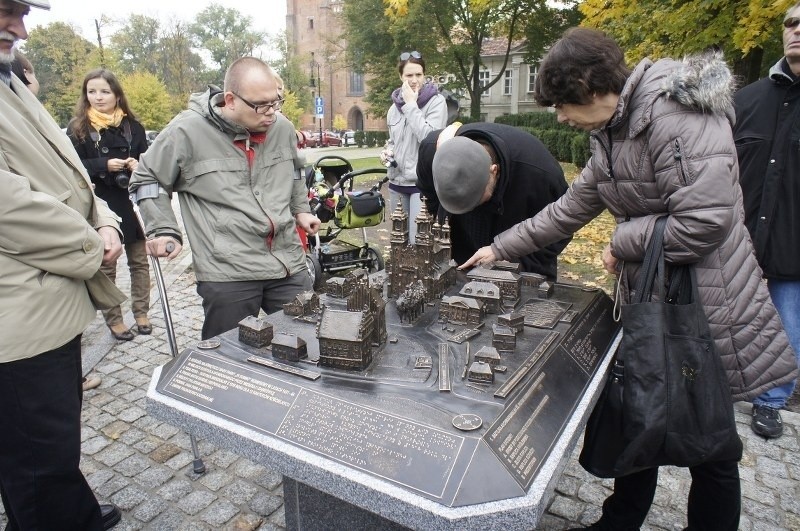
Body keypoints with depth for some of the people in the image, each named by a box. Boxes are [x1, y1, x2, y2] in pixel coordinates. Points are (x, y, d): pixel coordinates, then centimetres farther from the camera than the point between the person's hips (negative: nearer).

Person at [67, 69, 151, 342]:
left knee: (139, 261, 9)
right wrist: (104, 165, -18)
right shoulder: (77, 128, 0)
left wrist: (139, 165, -10)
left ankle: (141, 313, 24)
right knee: (105, 266, 6)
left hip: (133, 204, 2)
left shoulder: (132, 125, 6)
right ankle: (113, 320, 17)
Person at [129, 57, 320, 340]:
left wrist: (301, 209, 21)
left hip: (290, 265, 4)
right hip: (227, 274, -4)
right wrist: (163, 229, -1)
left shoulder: (282, 127, 7)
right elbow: (146, 179, 7)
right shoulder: (187, 131, -7)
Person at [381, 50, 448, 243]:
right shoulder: (394, 107, 10)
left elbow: (429, 138, -20)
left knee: (418, 241, -6)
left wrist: (411, 105, -16)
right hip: (397, 181, 6)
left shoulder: (436, 101, -6)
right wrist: (387, 152, 2)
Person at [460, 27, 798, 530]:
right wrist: (500, 248, 16)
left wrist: (623, 242, -13)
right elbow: (569, 209, 14)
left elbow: (706, 220, -28)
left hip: (705, 309, -9)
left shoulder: (675, 113, -20)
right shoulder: (612, 133, 9)